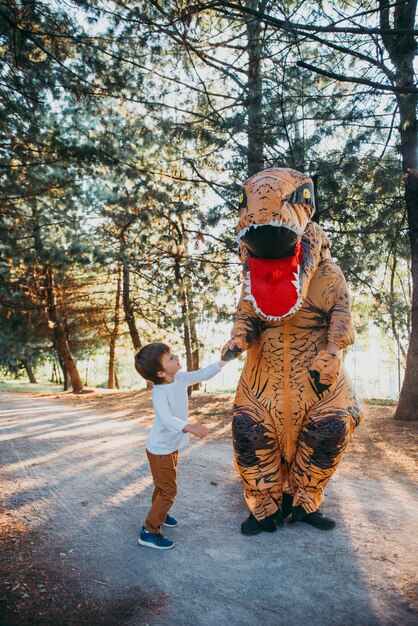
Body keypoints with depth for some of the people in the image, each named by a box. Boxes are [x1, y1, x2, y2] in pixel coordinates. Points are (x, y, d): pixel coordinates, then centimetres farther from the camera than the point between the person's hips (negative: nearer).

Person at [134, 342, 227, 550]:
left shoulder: (181, 379, -10)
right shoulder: (160, 393, -34)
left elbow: (202, 374, 1)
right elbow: (167, 419, -48)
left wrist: (224, 360, -5)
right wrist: (190, 427, -62)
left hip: (172, 446, 8)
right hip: (160, 450, -8)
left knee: (164, 485, 26)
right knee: (168, 490, -1)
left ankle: (158, 513, 48)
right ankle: (149, 532, 13)